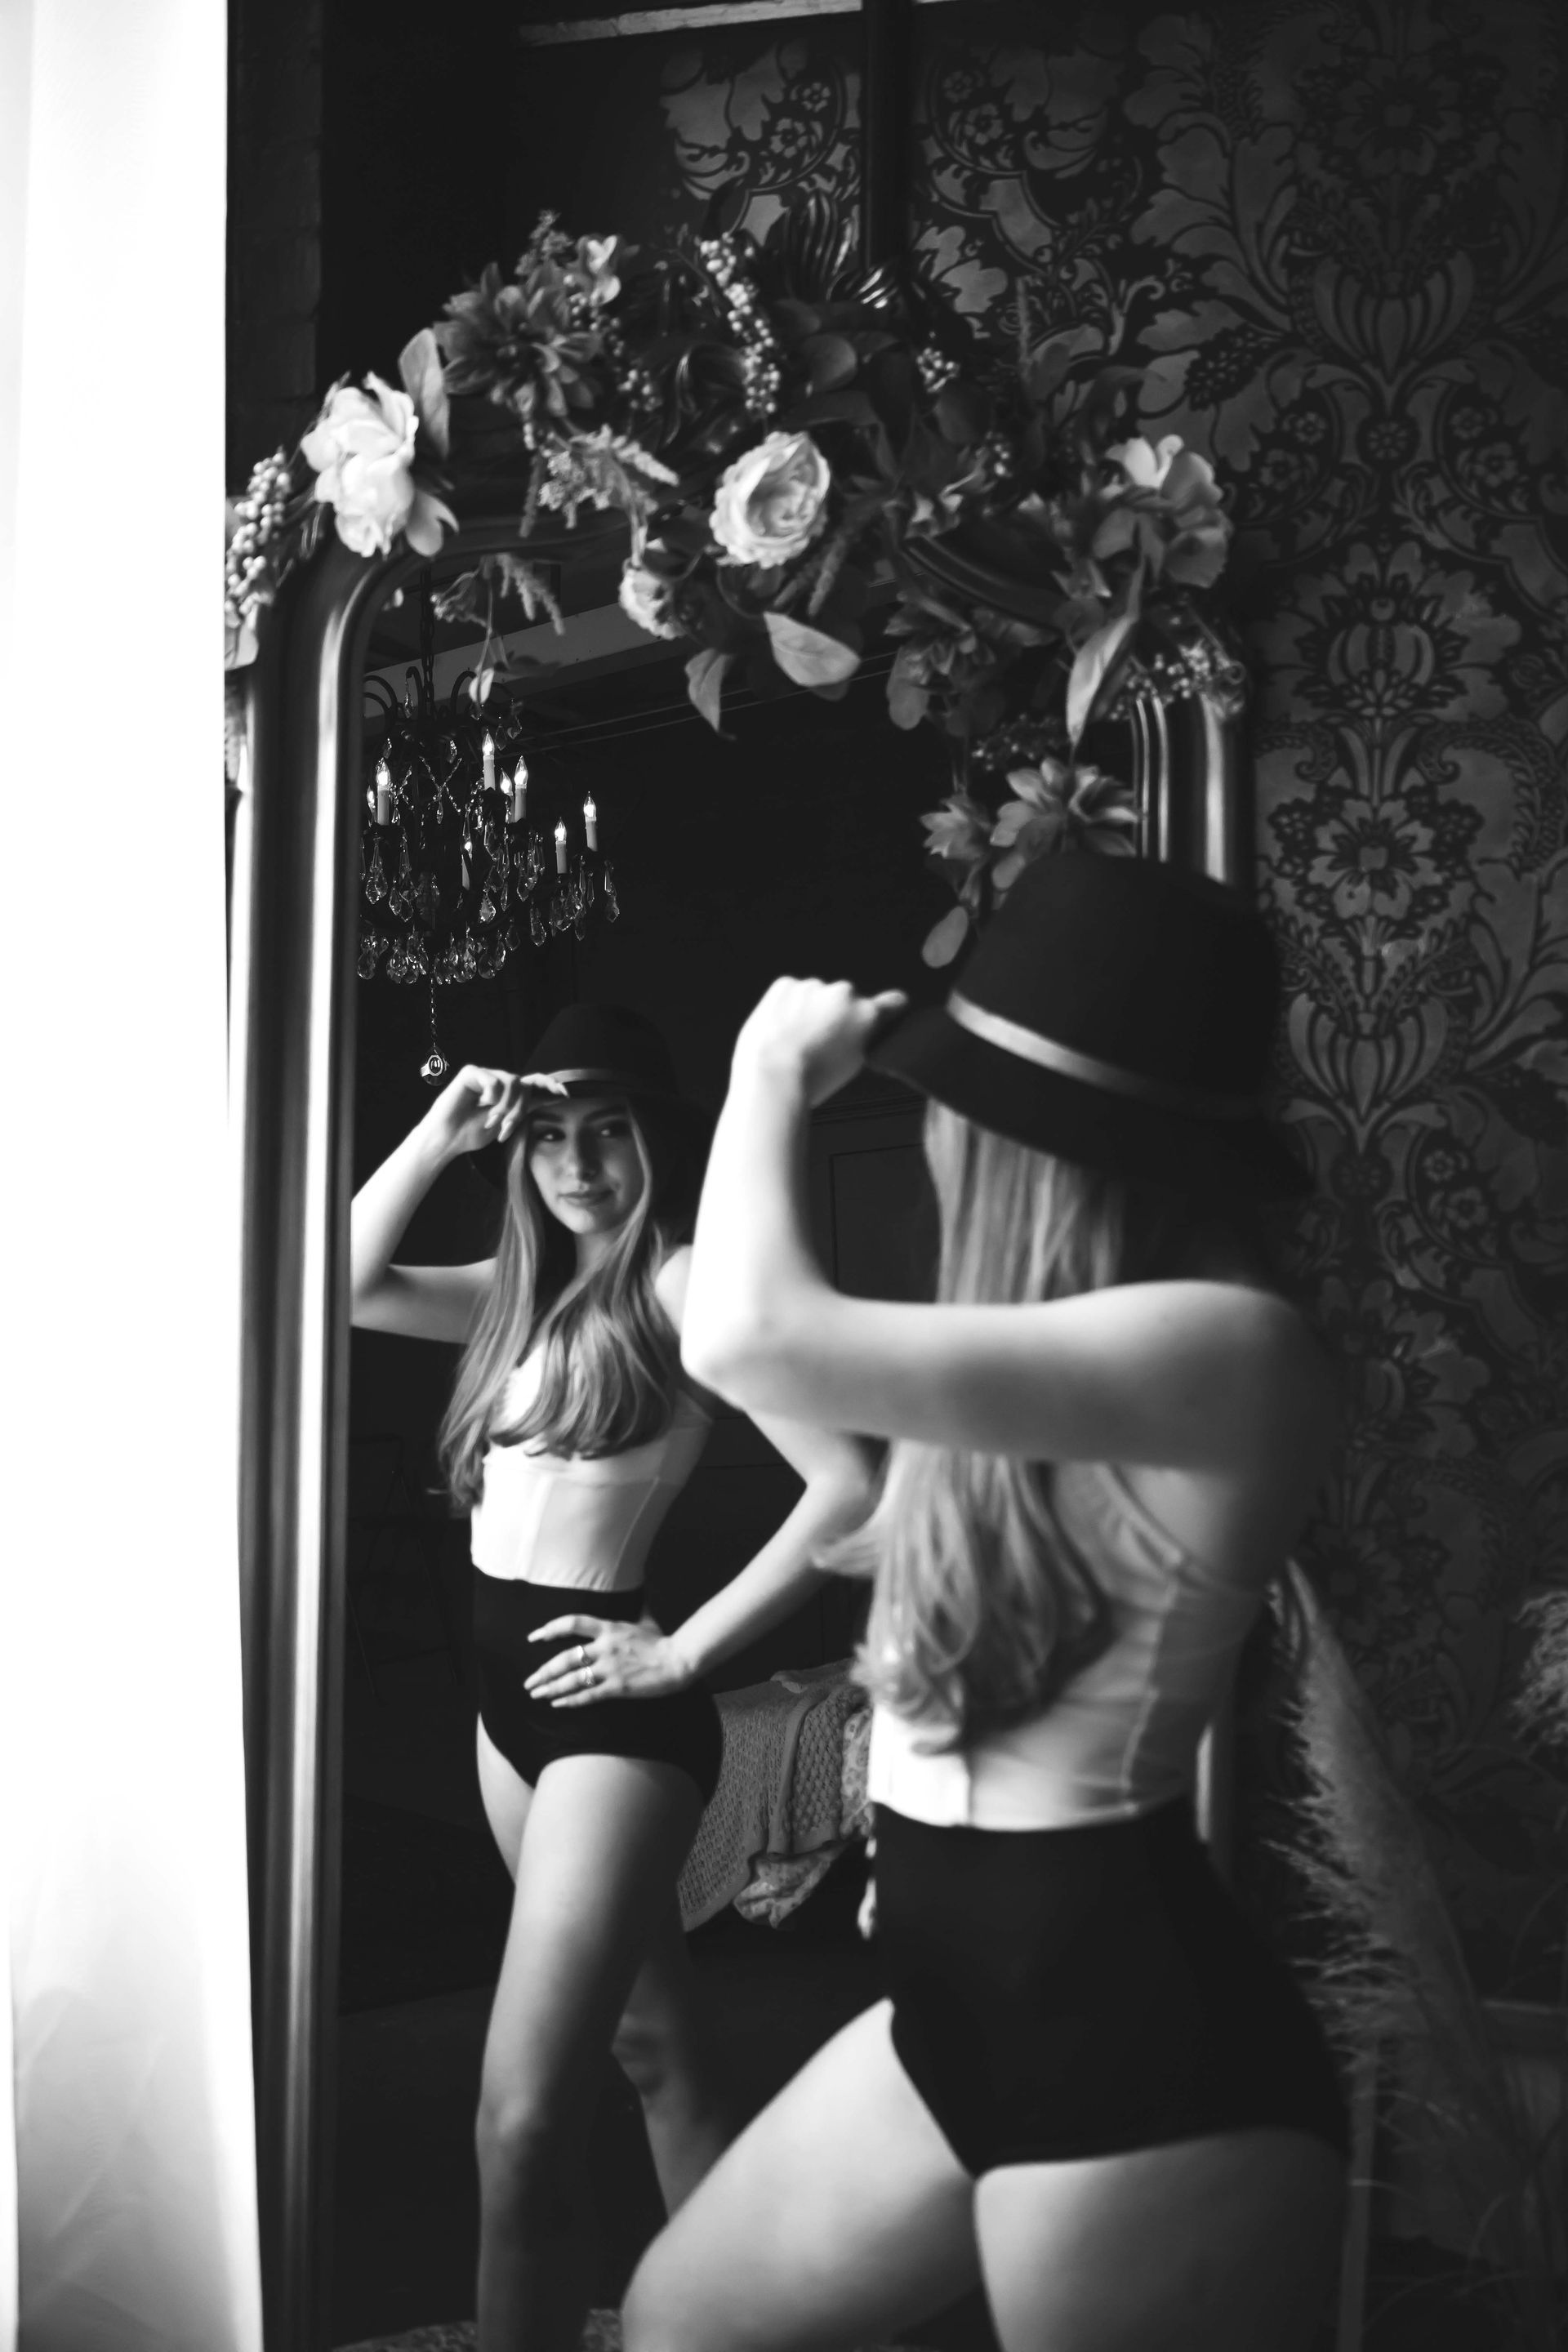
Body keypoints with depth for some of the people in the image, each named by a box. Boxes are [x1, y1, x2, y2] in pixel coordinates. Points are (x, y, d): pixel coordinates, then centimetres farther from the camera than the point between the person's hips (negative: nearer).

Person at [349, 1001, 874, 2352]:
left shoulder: (681, 1285, -13)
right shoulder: (530, 1287, 12)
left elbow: (848, 1489, -22)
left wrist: (684, 1651, -17)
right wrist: (437, 1139, 0)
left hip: (604, 1703, -9)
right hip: (507, 1689, 9)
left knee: (523, 2123, -14)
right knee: (652, 2046, 20)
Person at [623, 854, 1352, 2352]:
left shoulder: (1224, 1345, -23)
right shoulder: (1092, 1333, 9)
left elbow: (751, 1344, -28)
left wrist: (774, 1072, -15)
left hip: (1140, 2041, -10)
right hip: (965, 2004, 10)